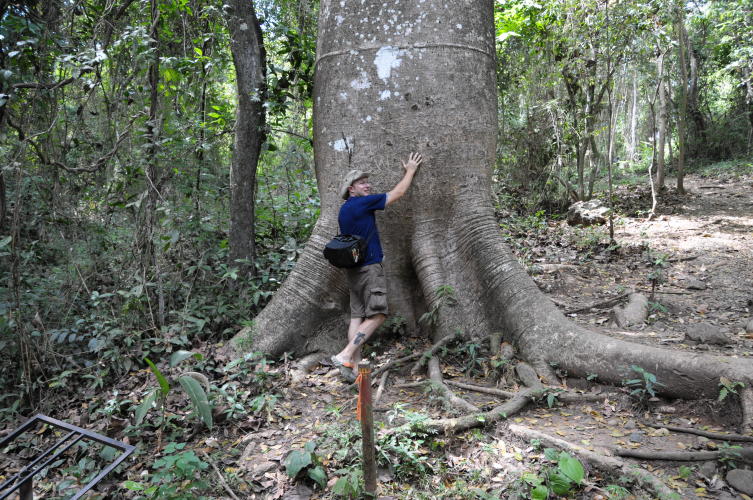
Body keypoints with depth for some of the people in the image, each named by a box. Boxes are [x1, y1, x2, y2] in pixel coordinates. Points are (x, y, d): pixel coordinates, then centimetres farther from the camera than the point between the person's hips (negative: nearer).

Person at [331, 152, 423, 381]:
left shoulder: (344, 210, 15)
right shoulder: (361, 203, -10)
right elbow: (397, 193, -4)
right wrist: (410, 170, 9)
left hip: (354, 269, 9)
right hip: (369, 268, -9)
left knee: (357, 316, 6)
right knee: (377, 315, -6)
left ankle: (354, 366, 4)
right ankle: (345, 355, -12)